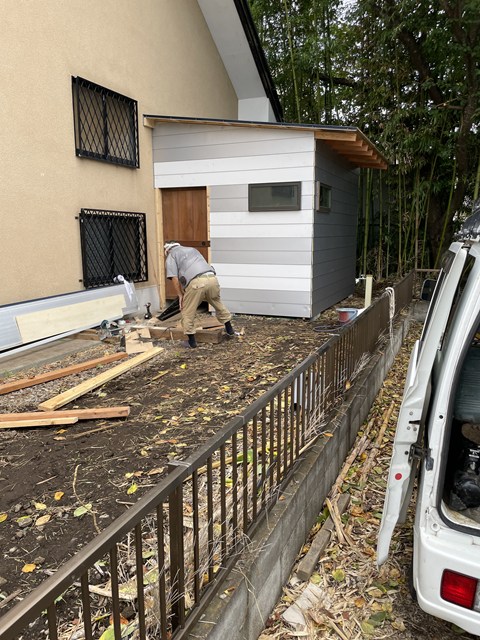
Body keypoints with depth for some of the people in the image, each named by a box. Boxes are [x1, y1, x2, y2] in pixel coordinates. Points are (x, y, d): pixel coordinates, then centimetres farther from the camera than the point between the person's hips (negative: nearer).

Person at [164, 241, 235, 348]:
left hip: (196, 282, -6)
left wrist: (180, 295, 12)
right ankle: (229, 329, 40)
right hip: (212, 278, 6)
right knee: (217, 303, 29)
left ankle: (191, 341, 15)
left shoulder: (171, 256, 18)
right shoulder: (192, 249, 36)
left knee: (187, 312, 11)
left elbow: (174, 278, 4)